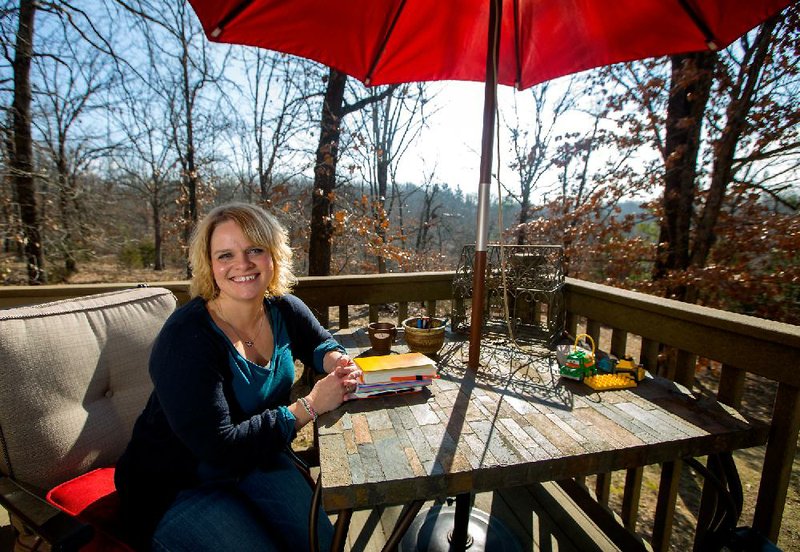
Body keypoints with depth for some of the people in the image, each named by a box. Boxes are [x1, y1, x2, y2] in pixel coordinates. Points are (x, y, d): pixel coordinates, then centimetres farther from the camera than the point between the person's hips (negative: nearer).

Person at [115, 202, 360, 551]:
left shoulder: (284, 310, -9)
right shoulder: (185, 339, -27)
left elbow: (319, 342, 11)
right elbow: (220, 448, -28)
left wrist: (336, 361, -12)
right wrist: (309, 406, -25)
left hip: (255, 459, 5)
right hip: (177, 487, -4)